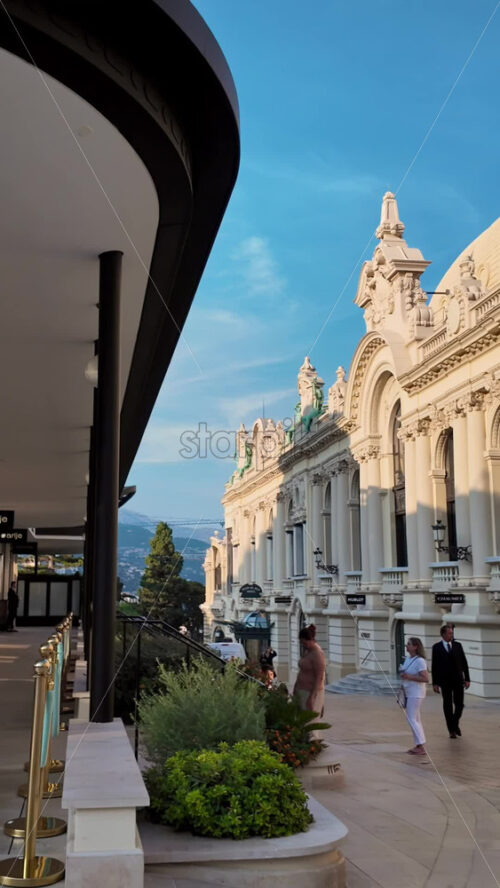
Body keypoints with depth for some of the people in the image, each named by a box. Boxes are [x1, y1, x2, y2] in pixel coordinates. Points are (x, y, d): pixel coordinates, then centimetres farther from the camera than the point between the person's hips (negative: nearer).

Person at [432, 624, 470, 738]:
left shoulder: (458, 645, 5)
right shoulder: (436, 647, -1)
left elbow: (464, 663, 7)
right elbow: (434, 666, -2)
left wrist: (467, 679, 1)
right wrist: (435, 683, -5)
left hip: (458, 680, 2)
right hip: (445, 682, -2)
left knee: (459, 704, 2)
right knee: (448, 705, 2)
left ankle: (455, 724, 27)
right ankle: (451, 730, 12)